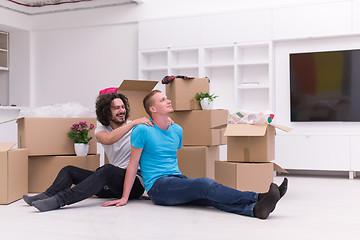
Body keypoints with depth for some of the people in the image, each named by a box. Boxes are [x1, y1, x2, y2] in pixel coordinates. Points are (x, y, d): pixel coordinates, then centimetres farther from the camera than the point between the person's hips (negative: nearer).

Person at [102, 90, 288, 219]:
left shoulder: (177, 130, 17)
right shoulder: (142, 130, -4)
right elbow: (133, 165, -2)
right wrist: (124, 198, -5)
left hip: (177, 180, 6)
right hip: (158, 186, -6)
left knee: (211, 197, -25)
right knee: (205, 184, -30)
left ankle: (255, 209, -49)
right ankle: (257, 197, -39)